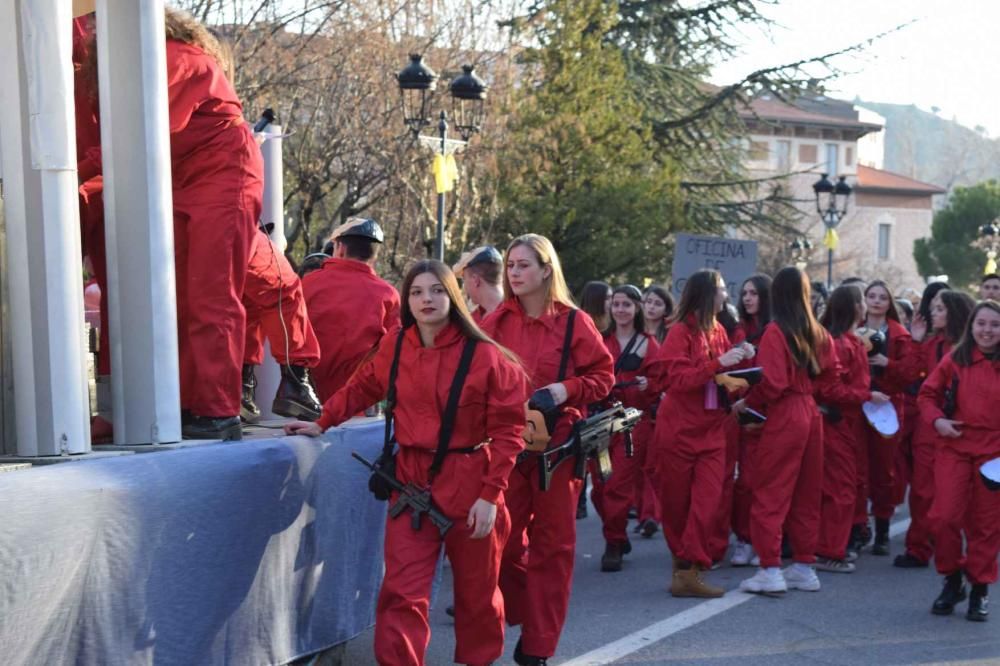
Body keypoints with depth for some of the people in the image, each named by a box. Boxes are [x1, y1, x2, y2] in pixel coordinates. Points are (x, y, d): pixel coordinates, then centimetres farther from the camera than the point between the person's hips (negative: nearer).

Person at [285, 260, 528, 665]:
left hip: (469, 484, -2)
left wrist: (491, 494, -14)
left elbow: (508, 429, -11)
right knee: (402, 591, -3)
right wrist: (324, 423, 13)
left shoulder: (485, 356, -12)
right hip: (411, 482, 3)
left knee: (475, 590, 13)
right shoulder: (395, 346, 1)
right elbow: (362, 388, 19)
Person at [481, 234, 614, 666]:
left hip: (558, 445, -2)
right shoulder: (496, 322, 4)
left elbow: (604, 375, 1)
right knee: (504, 538, 2)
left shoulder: (574, 323, -2)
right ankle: (527, 621, 25)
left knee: (552, 544, 3)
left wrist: (567, 389, -15)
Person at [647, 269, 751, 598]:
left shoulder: (718, 331, 8)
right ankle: (684, 564, 16)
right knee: (677, 502, 5)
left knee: (708, 501, -6)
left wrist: (742, 359, -1)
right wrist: (718, 363, -23)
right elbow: (678, 379, -17)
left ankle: (688, 570, -3)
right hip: (679, 429, -5)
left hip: (711, 429, 5)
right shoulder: (681, 332, -9)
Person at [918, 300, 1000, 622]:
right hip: (954, 446, 0)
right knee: (945, 516, -6)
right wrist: (937, 420, -8)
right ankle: (952, 580, 15)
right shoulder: (955, 360, 2)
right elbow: (927, 394, 10)